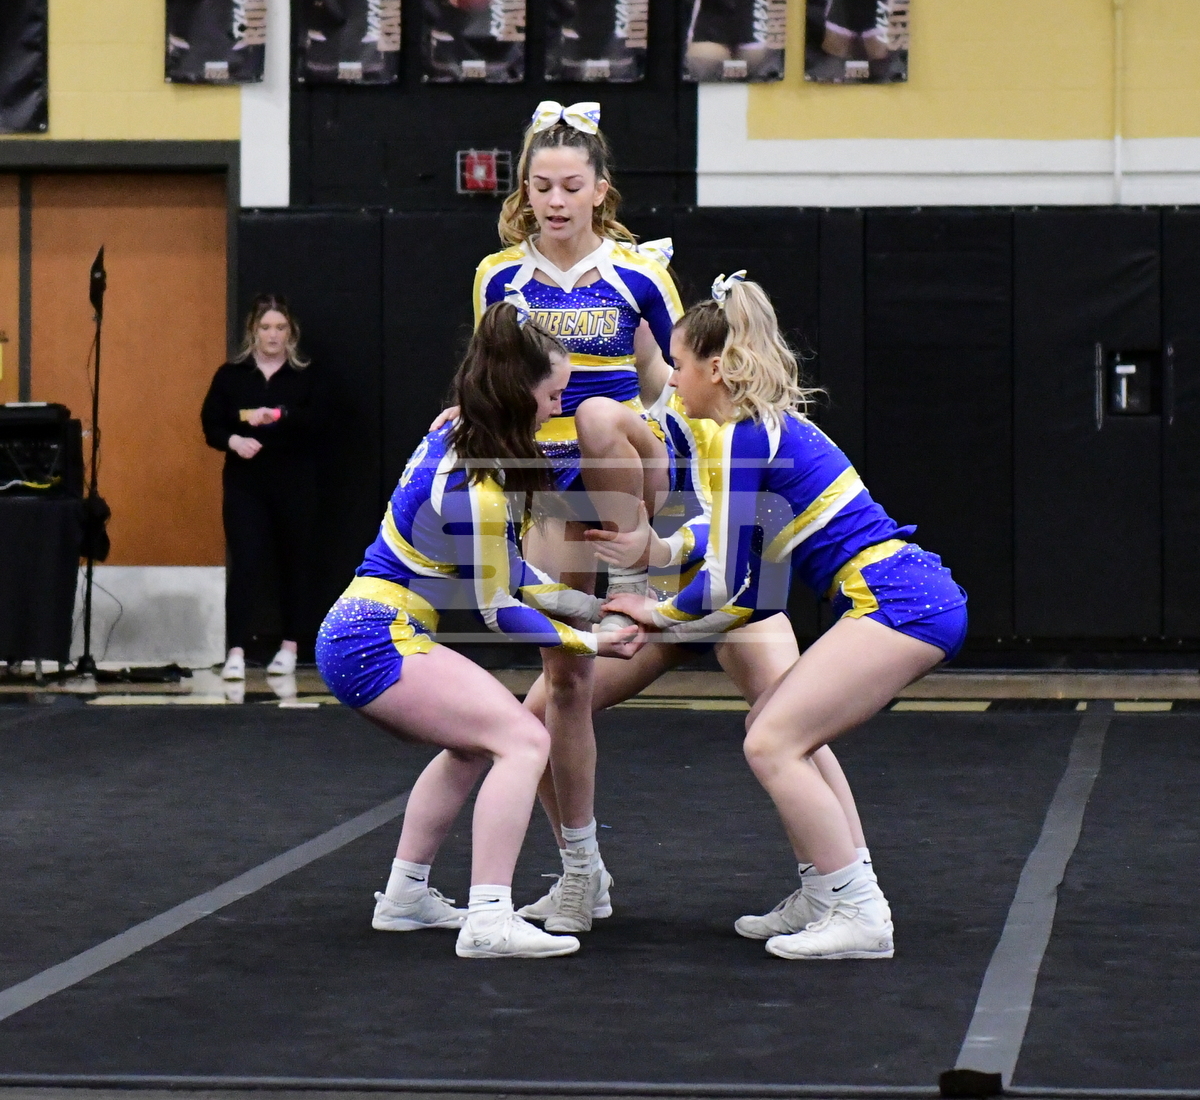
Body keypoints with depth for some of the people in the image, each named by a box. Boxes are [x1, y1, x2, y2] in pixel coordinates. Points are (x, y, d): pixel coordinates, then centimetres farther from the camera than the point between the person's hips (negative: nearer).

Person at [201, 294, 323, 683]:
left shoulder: (305, 376, 3)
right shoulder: (231, 375, 5)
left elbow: (316, 421, -13)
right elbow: (211, 425, 4)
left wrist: (277, 416, -29)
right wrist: (234, 441, -17)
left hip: (294, 486, 1)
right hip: (245, 484, 0)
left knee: (294, 564, 8)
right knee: (244, 564, -10)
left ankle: (289, 647, 21)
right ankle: (236, 652, -13)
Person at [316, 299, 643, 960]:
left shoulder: (453, 436, 7)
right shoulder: (477, 493, -22)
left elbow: (499, 567, 18)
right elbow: (495, 610, -10)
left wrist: (587, 605, 19)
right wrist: (589, 644, -2)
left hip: (353, 635, 11)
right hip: (378, 643, -11)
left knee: (475, 744, 27)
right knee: (524, 740, -15)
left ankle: (405, 897, 31)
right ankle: (488, 923, -22)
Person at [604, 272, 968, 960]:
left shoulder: (742, 438, -9)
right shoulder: (777, 427, 20)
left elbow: (734, 587, -7)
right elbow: (761, 590, 22)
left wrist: (661, 614, 10)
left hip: (898, 603, -10)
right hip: (922, 595, 10)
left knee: (773, 744, -10)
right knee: (781, 729, 18)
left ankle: (860, 919, -8)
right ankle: (823, 901, 20)